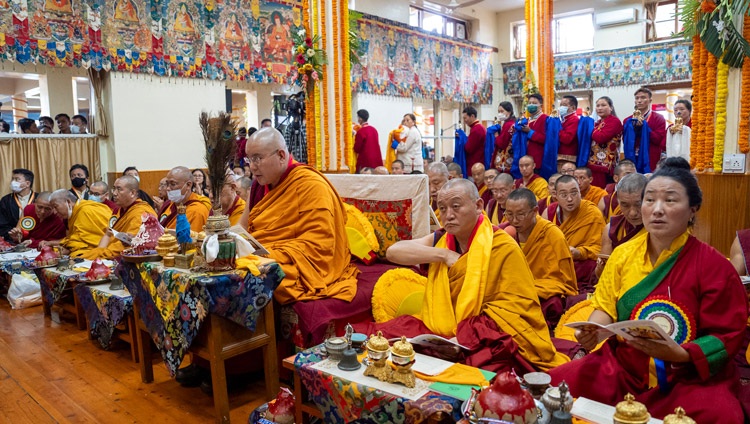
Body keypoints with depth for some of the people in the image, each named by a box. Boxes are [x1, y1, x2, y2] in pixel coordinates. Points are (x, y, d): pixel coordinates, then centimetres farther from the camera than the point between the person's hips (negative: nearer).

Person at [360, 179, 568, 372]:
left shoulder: (503, 248, -8)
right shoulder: (441, 239, 9)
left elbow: (517, 307, -9)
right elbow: (393, 251, -3)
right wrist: (444, 255, -11)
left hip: (488, 340, -5)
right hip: (441, 332, 6)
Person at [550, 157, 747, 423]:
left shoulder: (714, 266, -8)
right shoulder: (623, 254, 3)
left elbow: (728, 336, -7)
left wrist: (679, 354, -25)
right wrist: (591, 332, -14)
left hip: (692, 377, -2)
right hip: (622, 369, 3)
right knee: (553, 387, -16)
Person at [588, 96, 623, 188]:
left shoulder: (614, 121, -5)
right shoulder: (598, 123, 20)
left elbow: (600, 138, -18)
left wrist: (590, 130, -3)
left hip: (605, 164, -8)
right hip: (593, 163, 8)